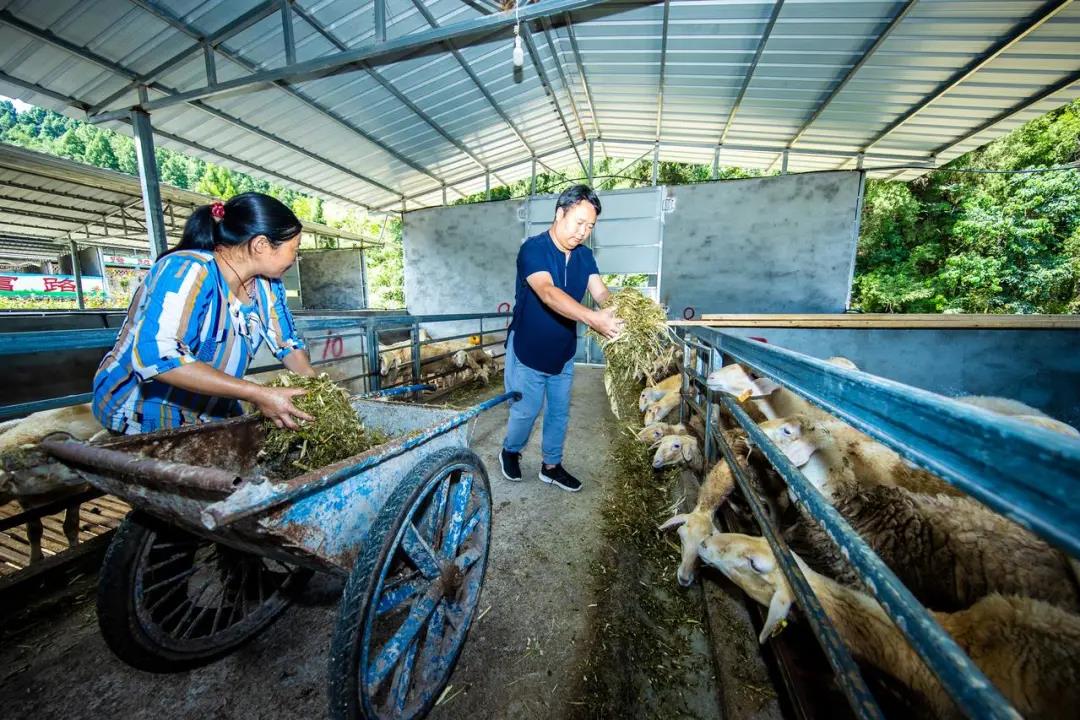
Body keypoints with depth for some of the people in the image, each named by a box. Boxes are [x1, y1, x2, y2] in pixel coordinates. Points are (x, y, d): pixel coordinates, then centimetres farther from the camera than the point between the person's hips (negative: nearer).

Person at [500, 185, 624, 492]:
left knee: (559, 413, 16)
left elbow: (602, 293, -14)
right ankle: (510, 451, 39)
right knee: (525, 412, 8)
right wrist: (593, 318, -53)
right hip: (527, 352, -6)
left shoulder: (584, 256, -1)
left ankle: (551, 466, 36)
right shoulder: (533, 249, -21)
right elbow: (548, 293, -38)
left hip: (563, 353, 6)